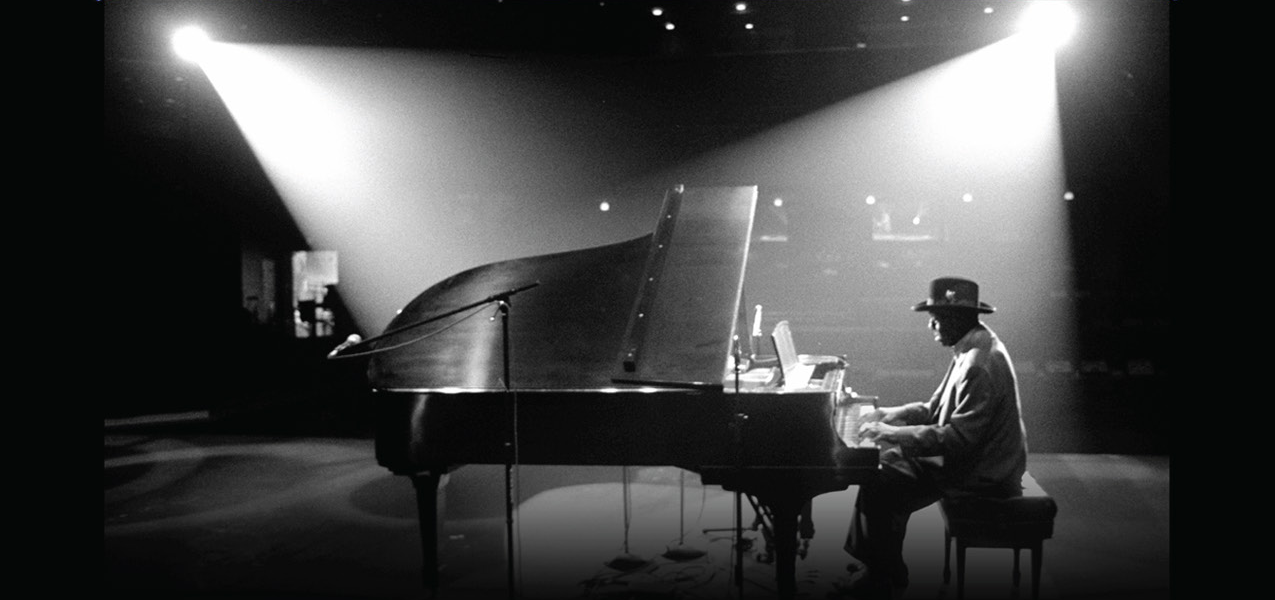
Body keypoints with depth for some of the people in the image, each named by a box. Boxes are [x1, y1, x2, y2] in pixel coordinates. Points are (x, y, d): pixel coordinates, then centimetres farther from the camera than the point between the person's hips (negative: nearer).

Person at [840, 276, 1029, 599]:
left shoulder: (981, 366, -27)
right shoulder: (972, 348, 7)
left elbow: (959, 438, -29)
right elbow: (938, 407, 16)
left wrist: (891, 434, -25)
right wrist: (895, 414, 3)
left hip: (981, 476, -11)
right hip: (972, 455, 11)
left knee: (878, 489, -13)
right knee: (886, 463, 13)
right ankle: (872, 563, 19)